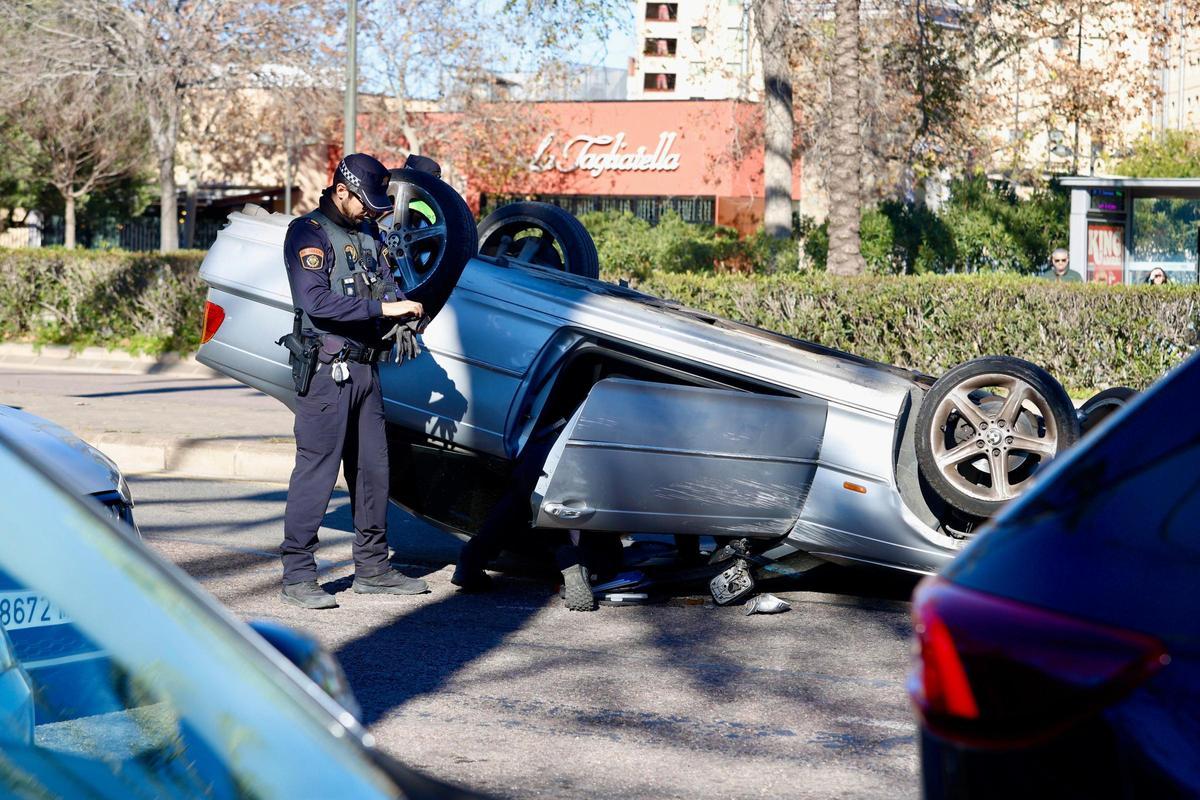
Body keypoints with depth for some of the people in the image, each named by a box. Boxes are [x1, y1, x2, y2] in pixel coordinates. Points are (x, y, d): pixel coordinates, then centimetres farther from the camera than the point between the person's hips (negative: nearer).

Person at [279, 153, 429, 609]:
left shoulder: (367, 235, 16)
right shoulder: (309, 234, -9)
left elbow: (385, 284, 17)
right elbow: (316, 302, -20)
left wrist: (405, 306, -6)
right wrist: (382, 308, -23)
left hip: (365, 368, 8)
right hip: (326, 369, -8)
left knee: (372, 468, 12)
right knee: (317, 469, -8)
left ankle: (372, 568, 21)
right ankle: (297, 576, -5)